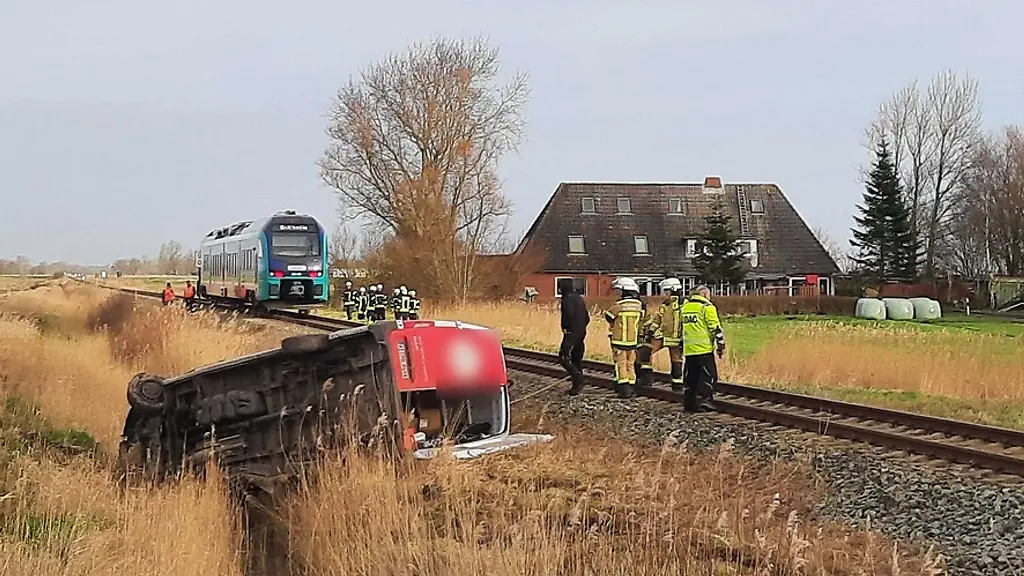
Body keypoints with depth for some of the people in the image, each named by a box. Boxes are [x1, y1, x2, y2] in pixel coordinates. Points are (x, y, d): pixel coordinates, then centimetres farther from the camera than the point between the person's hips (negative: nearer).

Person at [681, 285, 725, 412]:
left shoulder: (685, 307, 16)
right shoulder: (706, 307, -6)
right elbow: (715, 327, -10)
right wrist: (721, 345, -4)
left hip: (689, 349, 7)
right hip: (704, 349, -7)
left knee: (690, 376, 11)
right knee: (708, 375, -1)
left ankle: (689, 402, 12)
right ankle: (703, 399, -10)